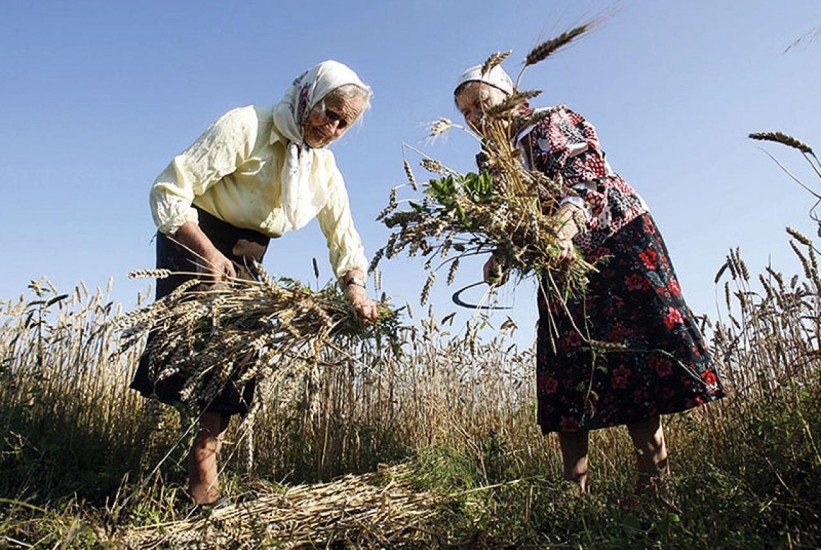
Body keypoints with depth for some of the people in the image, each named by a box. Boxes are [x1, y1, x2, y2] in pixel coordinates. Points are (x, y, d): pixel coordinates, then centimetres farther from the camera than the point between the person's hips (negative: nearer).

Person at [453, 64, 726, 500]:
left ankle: (654, 476, -5)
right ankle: (576, 488, 2)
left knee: (633, 353, -11)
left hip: (616, 240, -6)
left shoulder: (552, 125, -7)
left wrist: (565, 228, -44)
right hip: (562, 267, 6)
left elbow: (584, 179, -24)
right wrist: (500, 256, -10)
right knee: (565, 372, -2)